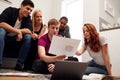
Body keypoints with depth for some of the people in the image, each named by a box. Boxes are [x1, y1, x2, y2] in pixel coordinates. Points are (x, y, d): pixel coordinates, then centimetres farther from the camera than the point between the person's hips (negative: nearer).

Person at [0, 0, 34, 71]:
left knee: (28, 37, -22)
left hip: (16, 38, 3)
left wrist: (19, 31, -33)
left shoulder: (28, 18, -3)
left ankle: (19, 65, -21)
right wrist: (18, 31, -32)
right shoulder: (10, 10, -15)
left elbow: (29, 31, -17)